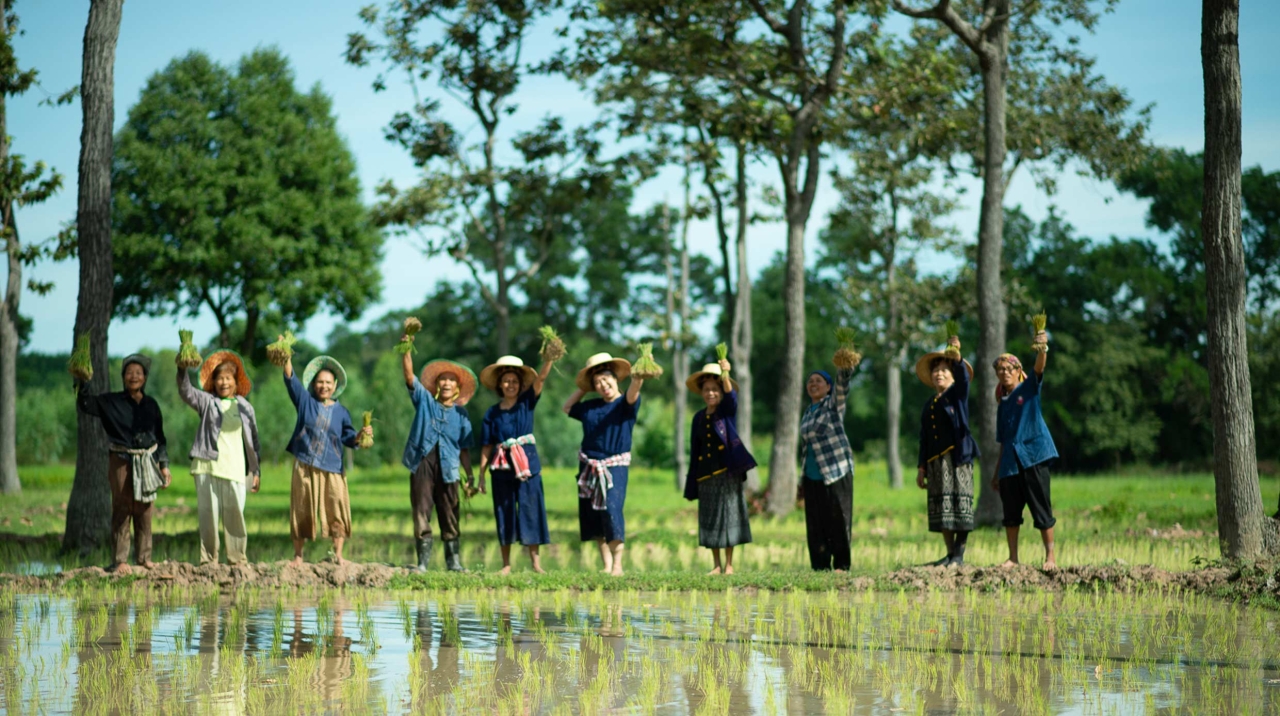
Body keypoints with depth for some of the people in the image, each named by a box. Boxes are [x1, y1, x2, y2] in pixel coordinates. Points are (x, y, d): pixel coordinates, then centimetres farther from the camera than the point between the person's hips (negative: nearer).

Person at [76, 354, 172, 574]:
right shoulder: (111, 403, 2)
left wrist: (164, 465, 13)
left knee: (144, 511, 4)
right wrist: (81, 383, -21)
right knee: (122, 510, -5)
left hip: (147, 463, 3)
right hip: (121, 462, -3)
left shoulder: (151, 405, 11)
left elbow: (160, 437, 16)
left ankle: (144, 557, 13)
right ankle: (120, 561, -3)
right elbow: (85, 404, -7)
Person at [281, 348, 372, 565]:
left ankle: (338, 555, 1)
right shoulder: (305, 401, 6)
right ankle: (298, 555, 11)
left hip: (332, 469, 1)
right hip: (305, 466, -1)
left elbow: (349, 438, 9)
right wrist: (287, 358, -21)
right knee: (302, 511, 3)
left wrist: (361, 434, -12)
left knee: (337, 510, -6)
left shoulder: (341, 412, 9)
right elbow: (291, 379, -6)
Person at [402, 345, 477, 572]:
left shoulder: (460, 413, 13)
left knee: (450, 517, 2)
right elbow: (409, 376, -1)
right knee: (421, 514, -3)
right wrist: (407, 351, -14)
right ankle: (423, 561, 0)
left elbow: (464, 448, 12)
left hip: (447, 468, 1)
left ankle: (454, 561, 6)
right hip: (422, 463, -1)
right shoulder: (425, 400, 10)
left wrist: (470, 475, 6)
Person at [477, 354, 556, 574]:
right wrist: (481, 475, 2)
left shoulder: (526, 403, 4)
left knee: (530, 510, -2)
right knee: (504, 513, 4)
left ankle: (536, 562, 0)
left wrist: (549, 358, -25)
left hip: (527, 464, -1)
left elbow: (540, 378, -10)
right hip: (502, 467, 1)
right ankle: (506, 564, 10)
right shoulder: (492, 413, 5)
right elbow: (486, 446, 6)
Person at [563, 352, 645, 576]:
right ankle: (606, 564, 11)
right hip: (589, 467, 5)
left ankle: (617, 565, -13)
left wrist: (638, 378, -44)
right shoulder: (590, 407, 12)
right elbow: (567, 407, 28)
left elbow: (632, 394, -24)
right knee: (593, 516, 4)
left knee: (612, 511, -17)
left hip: (615, 467, -5)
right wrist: (583, 389, 18)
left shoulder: (625, 404, -2)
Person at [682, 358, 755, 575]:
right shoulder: (699, 417, 10)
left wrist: (725, 375, -42)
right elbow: (695, 451, 10)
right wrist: (693, 483, 7)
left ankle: (729, 564, 3)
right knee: (709, 518, 3)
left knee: (728, 516, -3)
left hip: (727, 472, -4)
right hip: (706, 474, 4)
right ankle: (717, 565, 9)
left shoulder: (728, 411, 1)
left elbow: (731, 395, -23)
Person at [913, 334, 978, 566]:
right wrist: (921, 467, 12)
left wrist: (956, 354, -32)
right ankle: (950, 554, 8)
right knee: (942, 507, 3)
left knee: (960, 504, -8)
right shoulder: (929, 406, 19)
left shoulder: (958, 395, 6)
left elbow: (963, 376, -15)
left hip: (957, 456, -5)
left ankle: (959, 555, -7)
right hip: (936, 460, 5)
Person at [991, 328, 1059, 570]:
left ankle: (1050, 557, 1)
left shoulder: (1029, 388, 4)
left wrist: (1042, 349, -38)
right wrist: (997, 473, 19)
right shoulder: (1002, 404, 17)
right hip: (1010, 461, 5)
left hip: (1033, 455, -5)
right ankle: (1012, 557, 16)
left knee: (1041, 509, -4)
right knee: (1011, 511, 7)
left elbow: (1039, 367, -17)